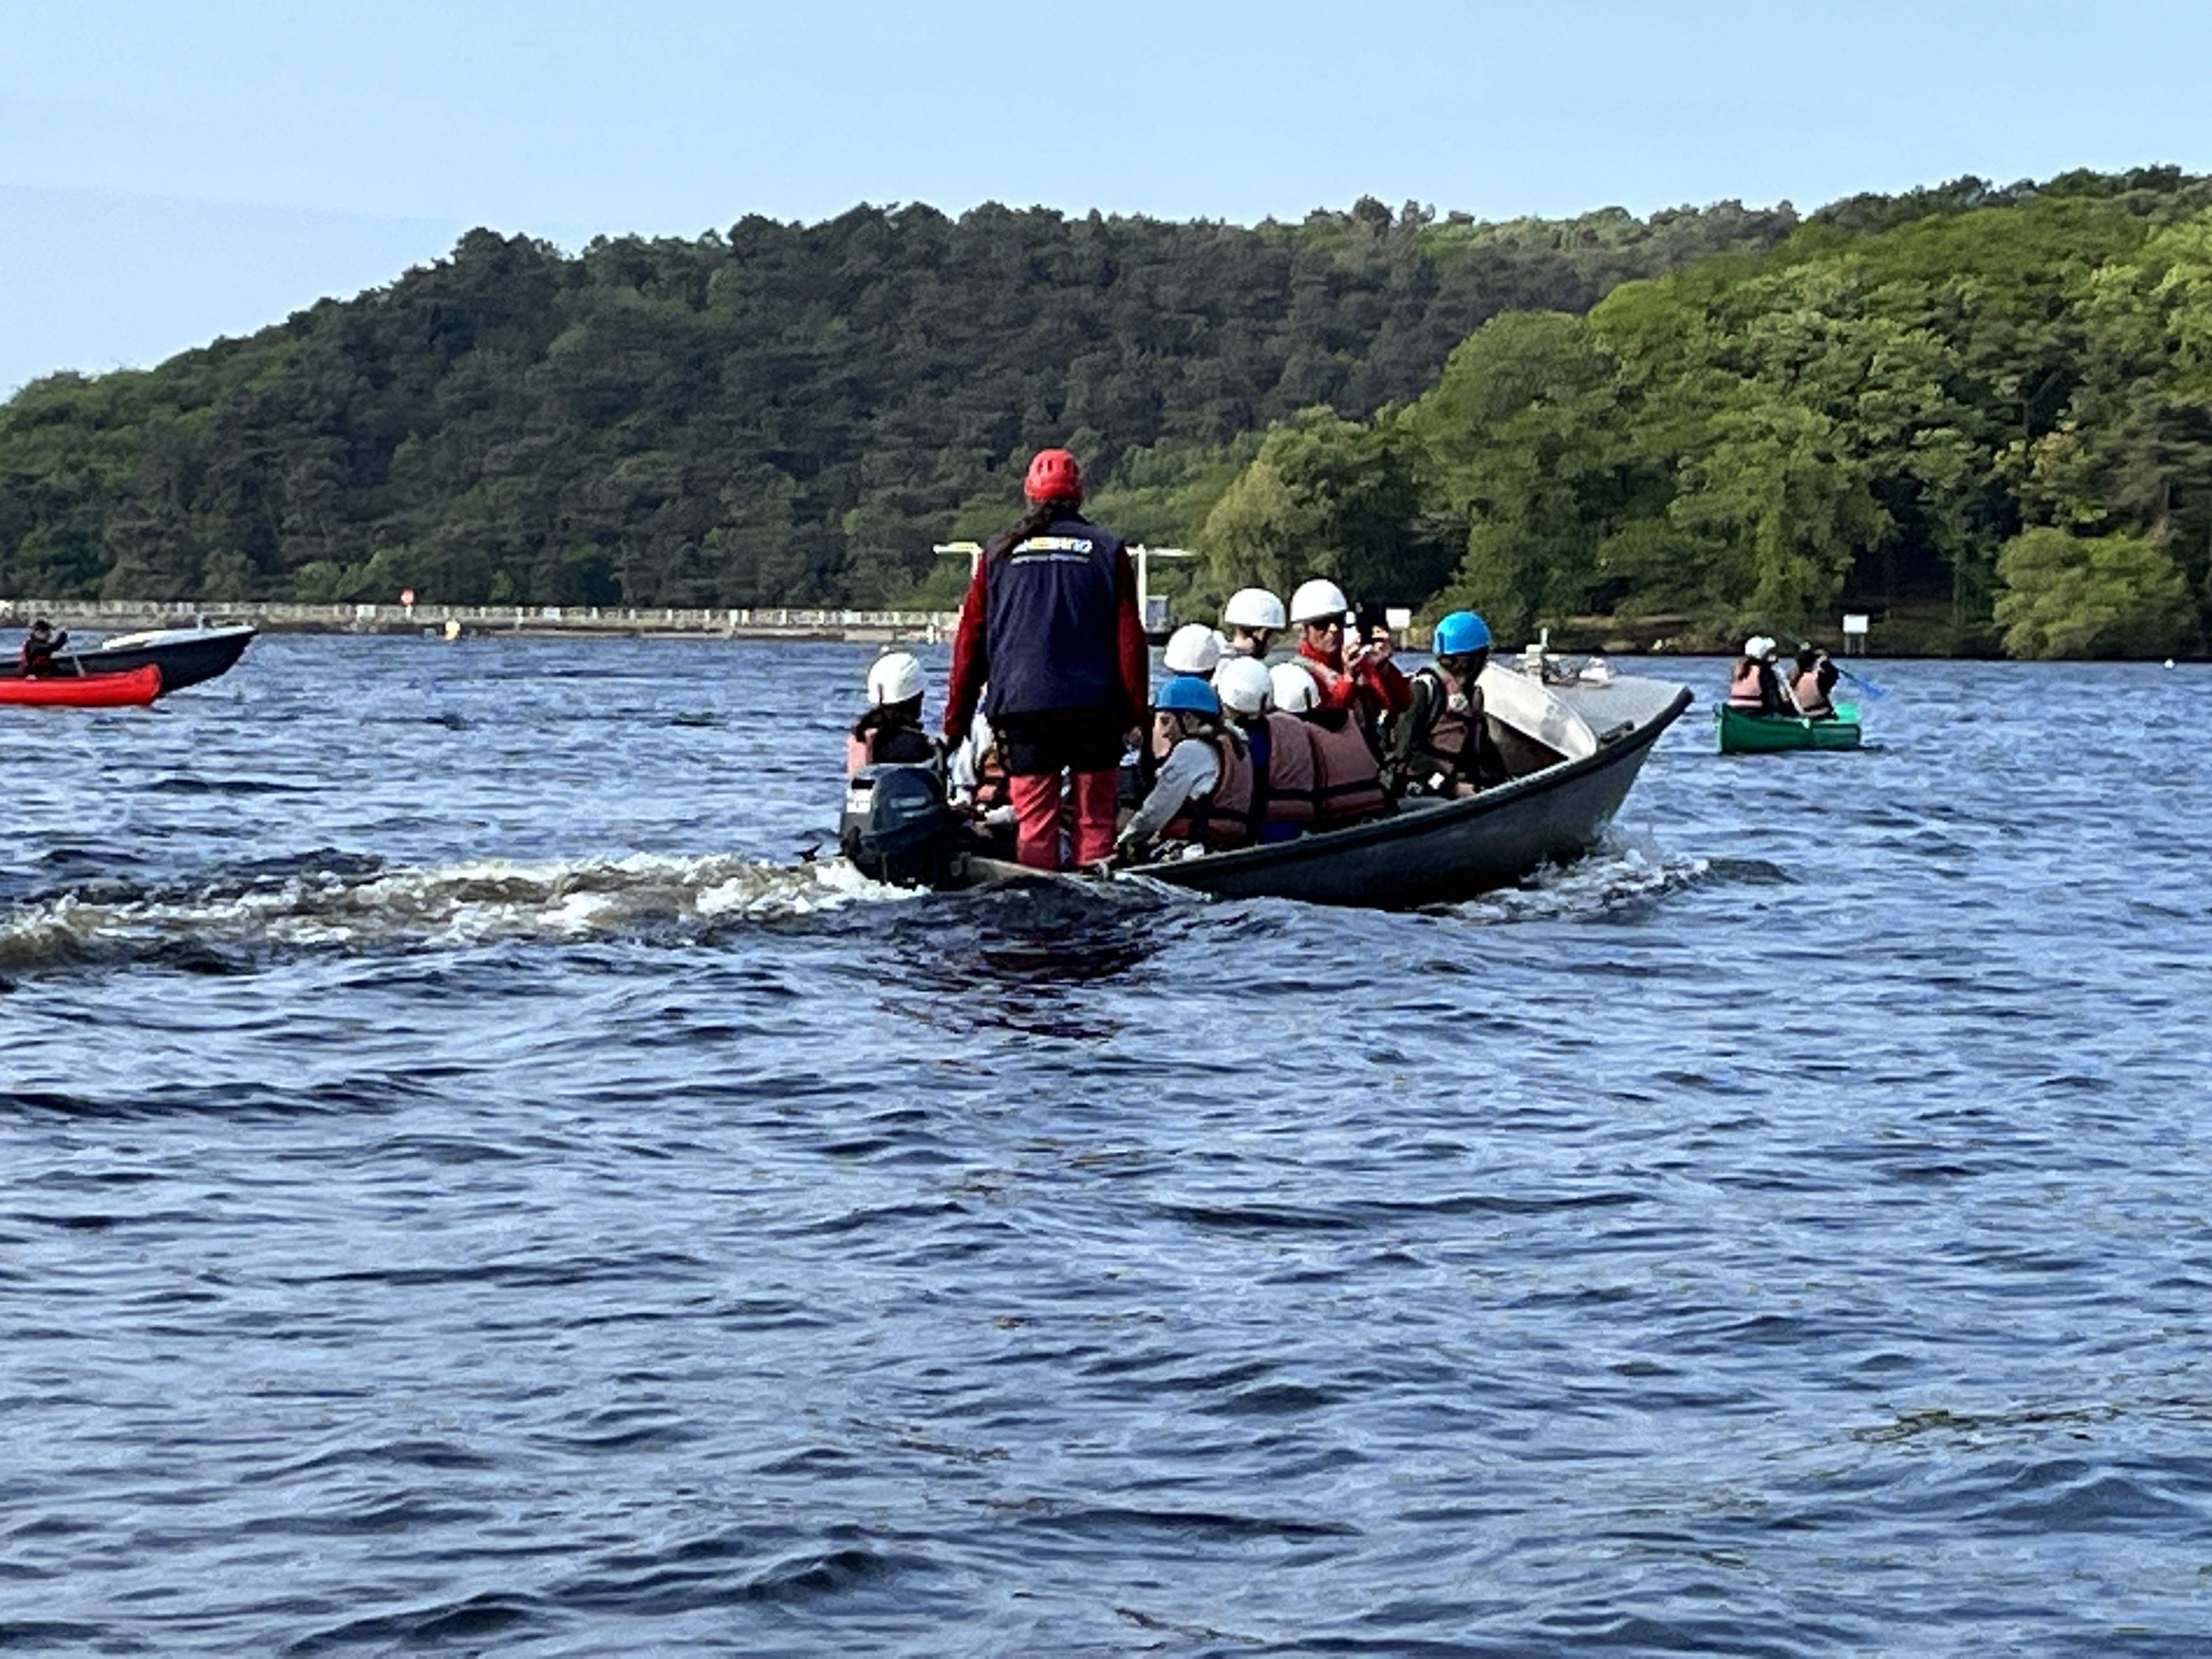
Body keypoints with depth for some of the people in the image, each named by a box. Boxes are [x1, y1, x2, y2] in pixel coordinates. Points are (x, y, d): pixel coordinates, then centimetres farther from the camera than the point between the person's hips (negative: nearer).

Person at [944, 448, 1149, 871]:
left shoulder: (1000, 553, 8)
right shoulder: (1107, 550, 5)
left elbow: (969, 642, 9)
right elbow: (1130, 640, 1)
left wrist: (956, 721, 13)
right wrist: (1134, 713, 6)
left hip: (1021, 706, 1)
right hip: (1093, 708, -1)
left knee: (1034, 819, 1)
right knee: (1095, 817, 4)